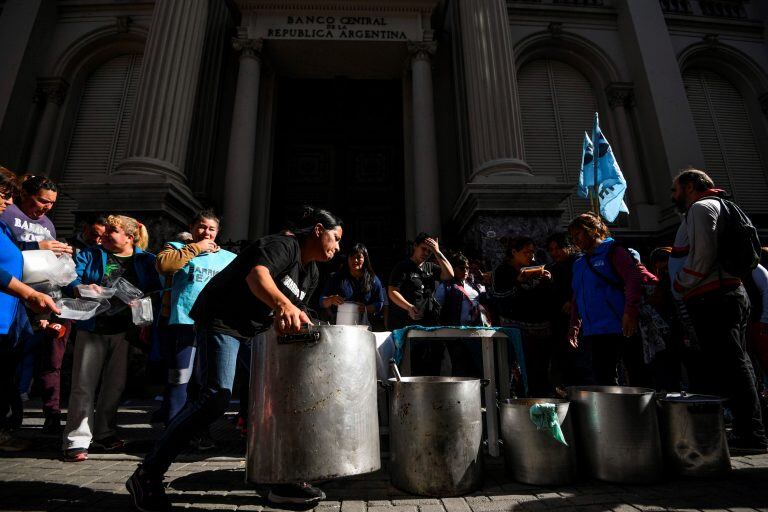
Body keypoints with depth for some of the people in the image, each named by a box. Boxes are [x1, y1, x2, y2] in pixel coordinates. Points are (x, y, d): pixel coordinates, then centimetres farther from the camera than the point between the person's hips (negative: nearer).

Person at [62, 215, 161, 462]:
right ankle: (76, 440, 5)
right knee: (84, 384, -3)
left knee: (115, 384, 11)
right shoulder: (90, 255, 5)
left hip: (124, 331, 1)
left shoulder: (145, 261, 5)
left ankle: (104, 432, 28)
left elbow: (156, 291, 2)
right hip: (92, 328, -1)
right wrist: (82, 288, -26)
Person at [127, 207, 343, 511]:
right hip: (222, 318, -9)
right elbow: (257, 274, -40)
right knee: (217, 395, -21)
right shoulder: (283, 244, -18)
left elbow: (298, 315, 15)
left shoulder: (311, 274, 10)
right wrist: (281, 304, -57)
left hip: (257, 331, 10)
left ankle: (282, 481, 15)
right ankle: (147, 476, -4)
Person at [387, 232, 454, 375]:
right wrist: (409, 307, -23)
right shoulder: (403, 267, 2)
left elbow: (449, 275, 5)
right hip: (408, 323, -5)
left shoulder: (430, 267, 19)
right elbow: (392, 292, -7)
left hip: (430, 323, 5)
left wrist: (437, 252, 0)